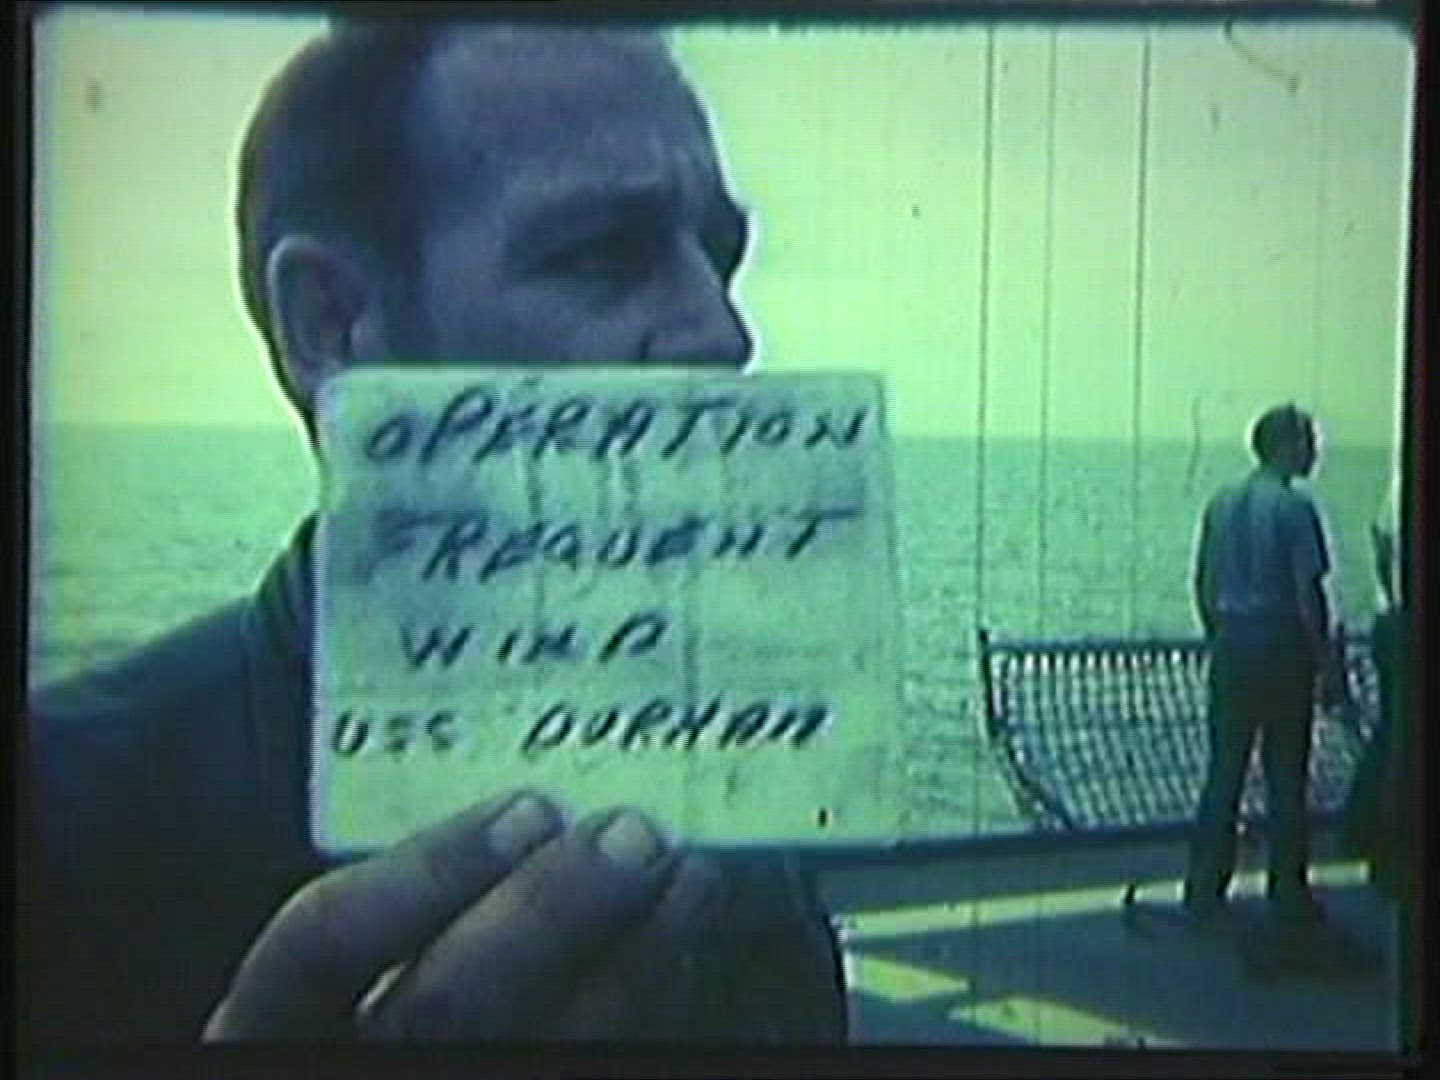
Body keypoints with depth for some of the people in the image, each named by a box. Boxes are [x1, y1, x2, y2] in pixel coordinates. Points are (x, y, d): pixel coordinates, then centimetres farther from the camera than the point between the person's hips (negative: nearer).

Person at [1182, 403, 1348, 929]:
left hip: (1230, 647, 5)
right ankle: (1287, 894, 10)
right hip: (1281, 647, -5)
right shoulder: (1295, 506, -11)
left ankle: (1204, 889, 12)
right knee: (1286, 777, 4)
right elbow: (1309, 593, -14)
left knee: (1223, 772, 10)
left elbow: (1203, 584, 11)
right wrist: (1329, 666, -7)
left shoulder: (1222, 502, 8)